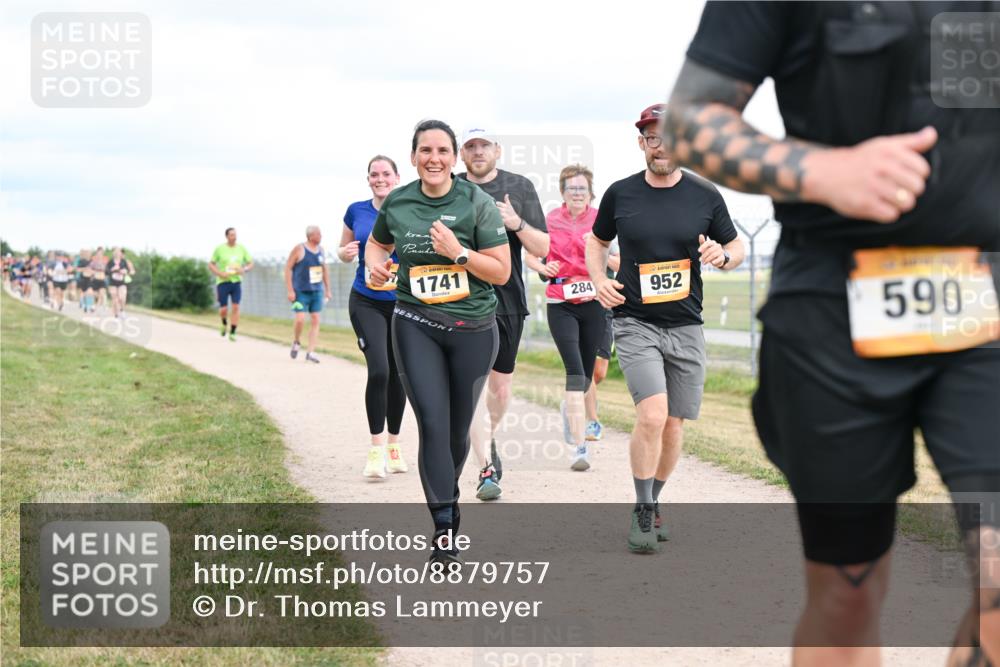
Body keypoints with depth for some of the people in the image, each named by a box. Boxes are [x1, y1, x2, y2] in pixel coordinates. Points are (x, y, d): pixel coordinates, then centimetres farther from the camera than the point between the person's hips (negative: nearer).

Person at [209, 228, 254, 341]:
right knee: (223, 309, -2)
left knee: (236, 307, -9)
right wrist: (220, 273, -14)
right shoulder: (219, 248, -3)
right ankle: (224, 324, 31)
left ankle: (232, 333, -3)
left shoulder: (241, 248, 4)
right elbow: (211, 265, 2)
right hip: (223, 282, -2)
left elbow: (251, 263, 11)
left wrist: (244, 269, -10)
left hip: (237, 282, 2)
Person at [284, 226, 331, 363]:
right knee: (300, 319, -13)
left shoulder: (321, 250, 7)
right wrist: (290, 290, -14)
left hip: (317, 291, 5)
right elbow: (288, 268, -9)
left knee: (315, 321, 0)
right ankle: (296, 342, 16)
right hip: (301, 292, -5)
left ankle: (310, 352, 3)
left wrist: (327, 289, 15)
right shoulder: (299, 249, -10)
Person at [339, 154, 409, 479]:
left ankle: (393, 445, 28)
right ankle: (376, 449, -9)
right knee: (378, 370, -18)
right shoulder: (356, 211, 2)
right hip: (366, 303, -1)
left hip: (403, 304, 1)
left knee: (398, 376, 9)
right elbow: (343, 251, 14)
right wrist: (345, 252, -8)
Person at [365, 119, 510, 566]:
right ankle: (444, 528, -9)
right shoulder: (397, 203, 1)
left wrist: (458, 251, -20)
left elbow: (502, 272, -7)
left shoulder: (477, 203, -7)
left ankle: (447, 497, 39)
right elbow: (377, 242, 22)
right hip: (416, 324, 0)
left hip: (473, 328, 0)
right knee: (433, 423, -12)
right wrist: (375, 263, -1)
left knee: (458, 428, 11)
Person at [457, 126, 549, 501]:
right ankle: (486, 469, -13)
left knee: (501, 387, 12)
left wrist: (517, 223, -17)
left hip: (507, 299, 1)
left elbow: (542, 250, 1)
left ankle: (488, 438, 41)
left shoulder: (519, 188, 4)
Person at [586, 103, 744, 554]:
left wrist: (722, 255, -11)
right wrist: (599, 280, -1)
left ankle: (651, 503, 30)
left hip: (685, 328, 2)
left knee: (673, 426, 8)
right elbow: (597, 241, 18)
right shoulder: (620, 194, 1)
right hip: (635, 324, -2)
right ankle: (643, 512, -5)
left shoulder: (705, 196, 1)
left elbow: (736, 248, 12)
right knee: (652, 415, -19)